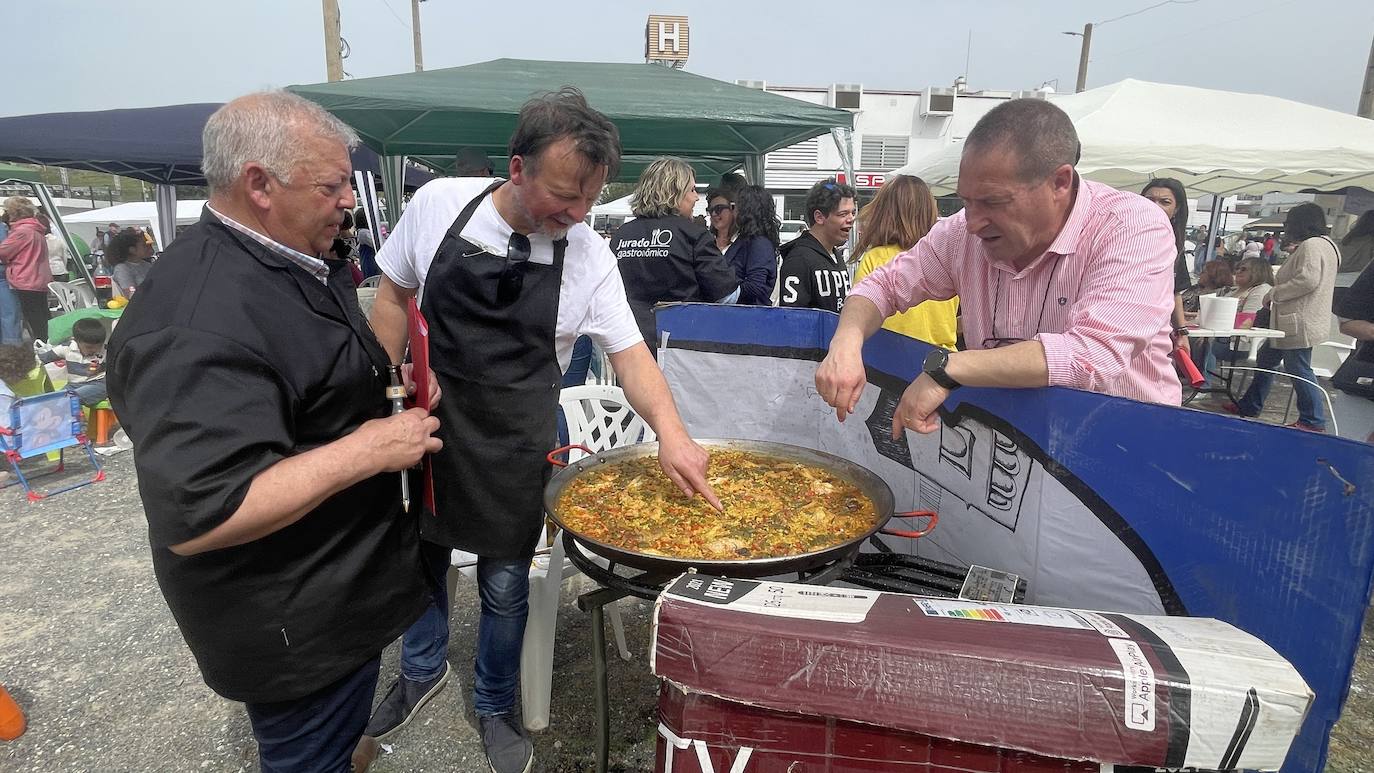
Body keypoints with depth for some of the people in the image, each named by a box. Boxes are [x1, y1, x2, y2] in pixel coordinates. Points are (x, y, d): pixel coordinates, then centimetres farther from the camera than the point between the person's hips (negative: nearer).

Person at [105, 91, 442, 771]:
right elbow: (195, 517, -34)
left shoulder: (290, 261, 3)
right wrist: (367, 448, -31)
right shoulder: (197, 322, -31)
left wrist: (380, 383, 6)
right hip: (295, 624, -9)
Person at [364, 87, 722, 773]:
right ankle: (423, 671, 51)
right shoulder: (438, 203, -11)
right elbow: (394, 296, 2)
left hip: (514, 449, -1)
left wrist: (670, 430, -25)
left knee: (504, 587, 11)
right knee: (418, 558, 21)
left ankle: (494, 707, 39)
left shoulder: (590, 255, -12)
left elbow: (629, 352, -10)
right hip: (424, 423, 2)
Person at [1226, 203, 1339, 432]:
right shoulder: (1322, 244, 19)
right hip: (1295, 321, 11)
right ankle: (1249, 406, 28)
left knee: (1298, 369, -4)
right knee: (1266, 360, 18)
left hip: (1300, 323, -11)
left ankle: (1313, 422, 4)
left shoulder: (1311, 245, -16)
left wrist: (1274, 294, -14)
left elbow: (1308, 280, -26)